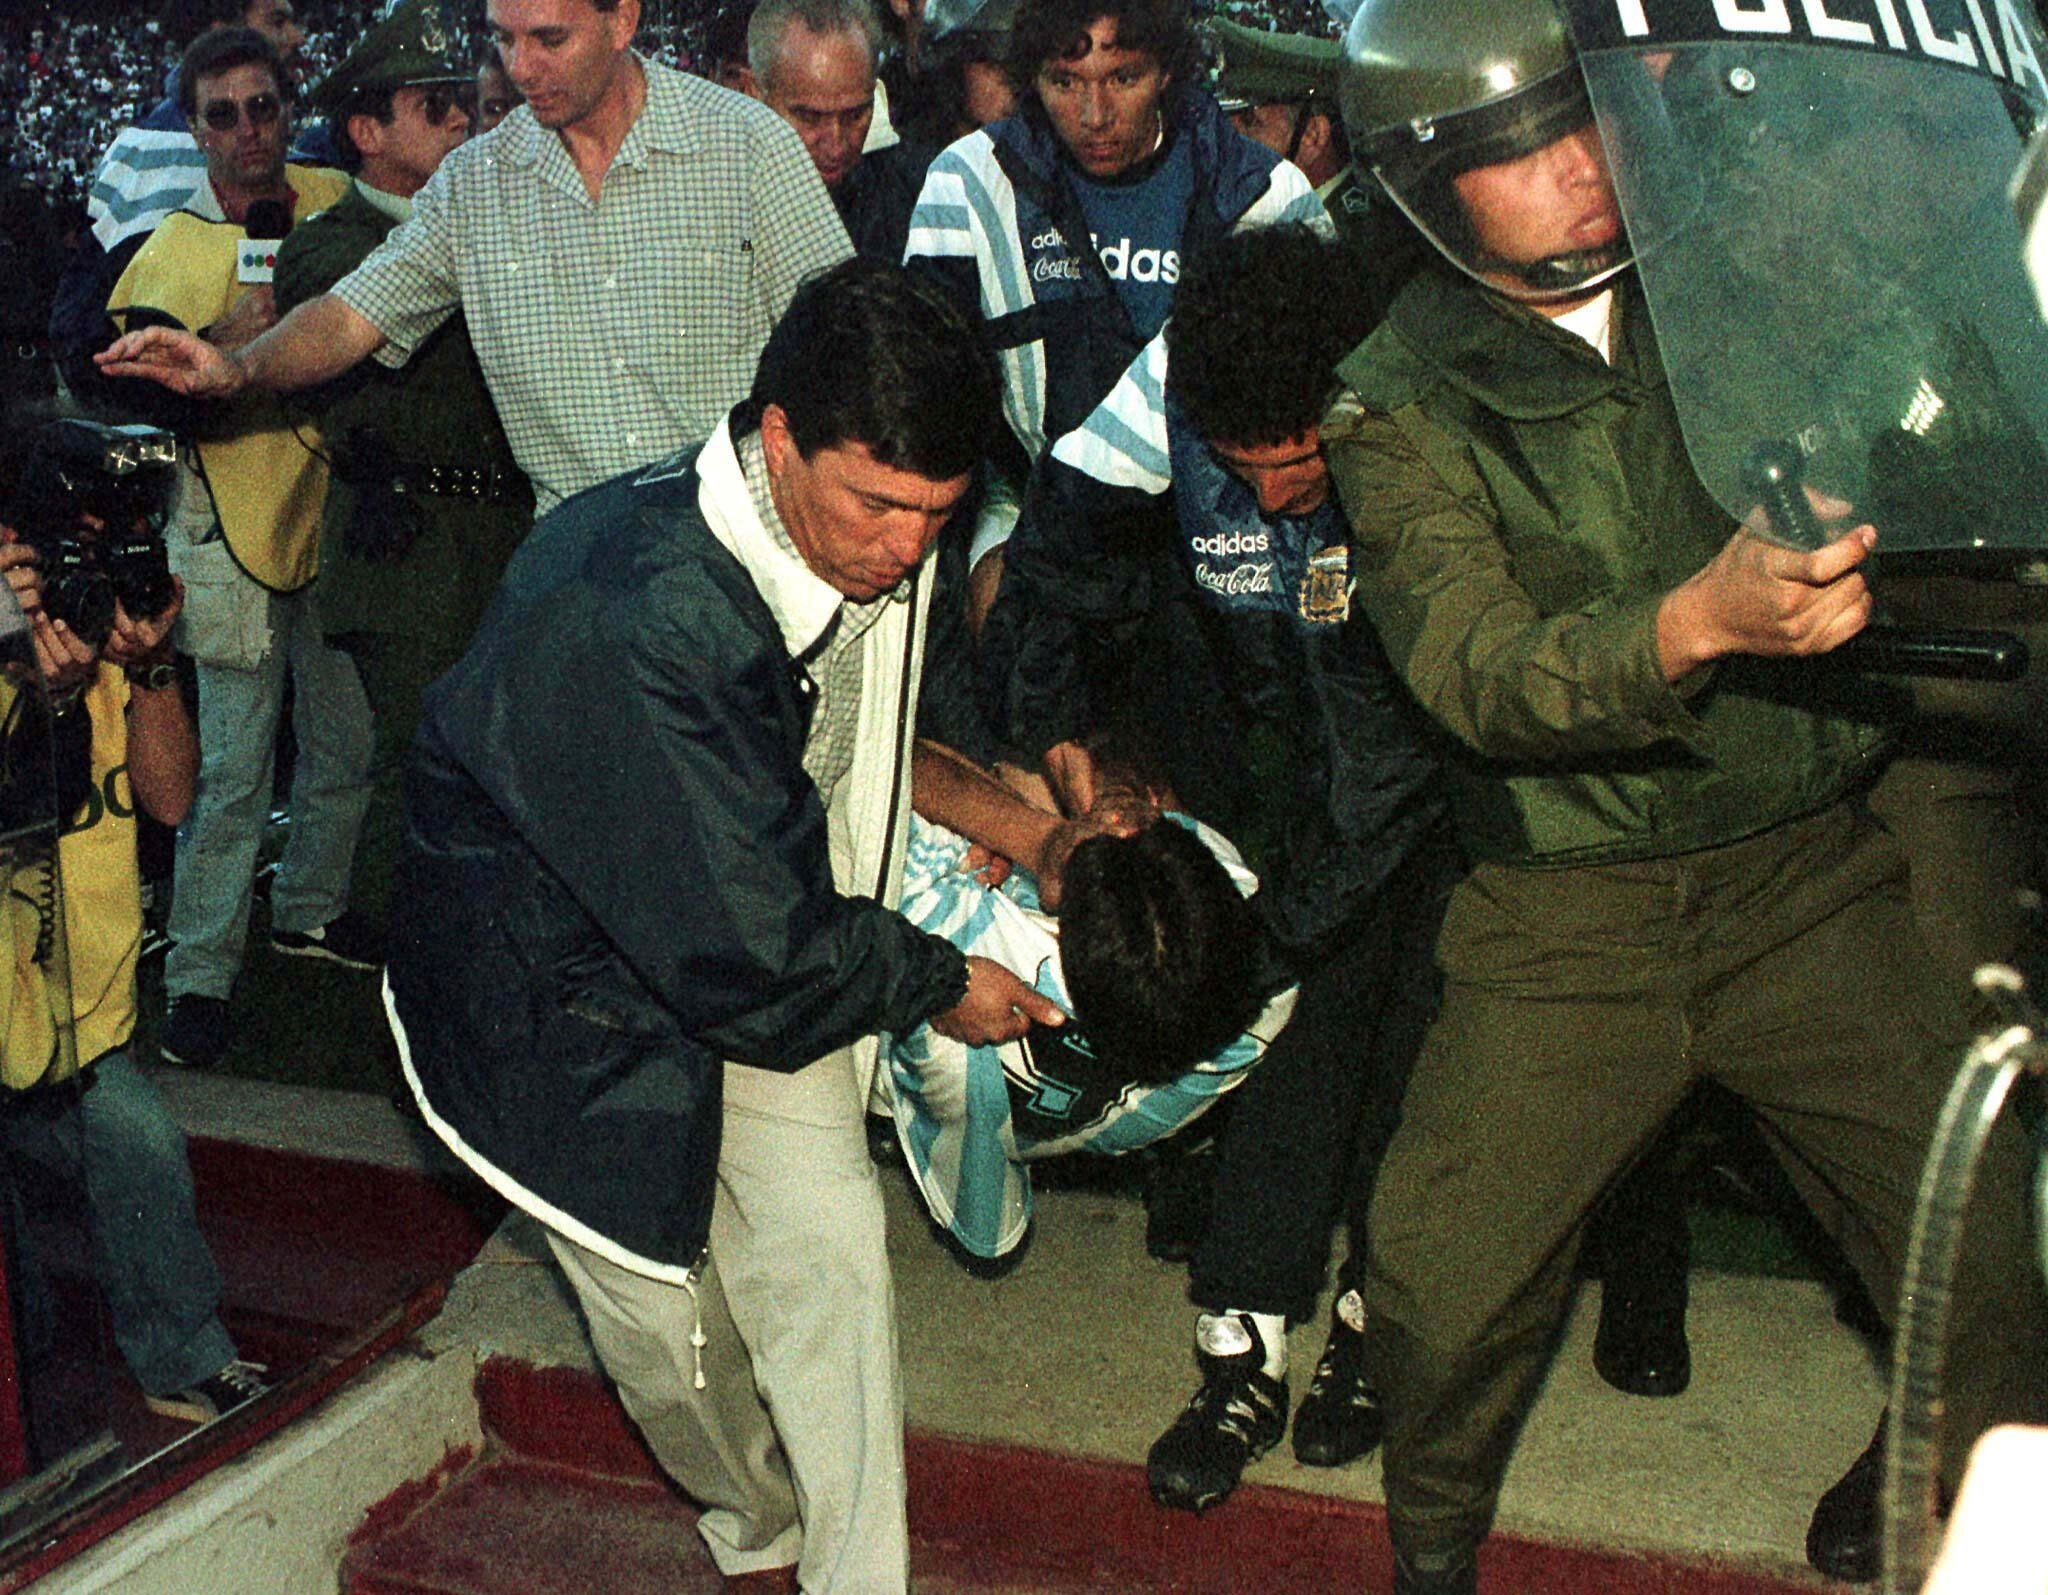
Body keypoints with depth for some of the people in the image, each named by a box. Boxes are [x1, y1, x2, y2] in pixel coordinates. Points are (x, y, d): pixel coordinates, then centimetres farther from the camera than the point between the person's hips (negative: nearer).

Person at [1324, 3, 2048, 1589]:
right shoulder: (1400, 404, -6)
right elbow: (1477, 674, -19)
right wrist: (1697, 623, -36)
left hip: (1809, 874, 2)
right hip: (1569, 921, -2)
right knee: (1443, 1289, -4)